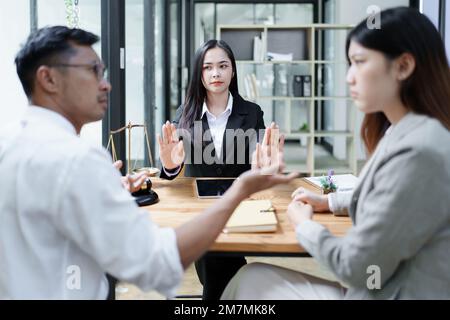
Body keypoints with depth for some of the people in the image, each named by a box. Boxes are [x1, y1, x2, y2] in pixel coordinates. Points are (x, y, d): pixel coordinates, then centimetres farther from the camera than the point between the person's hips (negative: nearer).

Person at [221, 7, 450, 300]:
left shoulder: (417, 153, -26)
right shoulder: (407, 134, 6)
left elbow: (356, 268, -21)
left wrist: (304, 225, -4)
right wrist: (329, 202, 20)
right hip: (384, 286, 9)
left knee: (251, 280, 4)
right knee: (253, 276, 13)